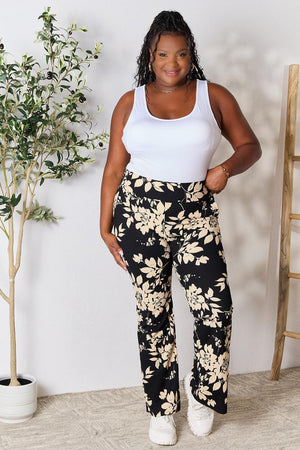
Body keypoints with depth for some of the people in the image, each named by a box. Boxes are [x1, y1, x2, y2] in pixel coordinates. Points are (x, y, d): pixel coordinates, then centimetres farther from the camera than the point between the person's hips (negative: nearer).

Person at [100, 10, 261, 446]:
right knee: (153, 313, 7)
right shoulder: (130, 103, 6)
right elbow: (114, 169, 7)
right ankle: (162, 408, 23)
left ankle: (202, 391, 16)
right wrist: (106, 228, 5)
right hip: (140, 216, 1)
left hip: (196, 215, 0)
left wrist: (227, 168, -13)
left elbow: (250, 145, 8)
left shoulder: (214, 96, 4)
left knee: (216, 309, -12)